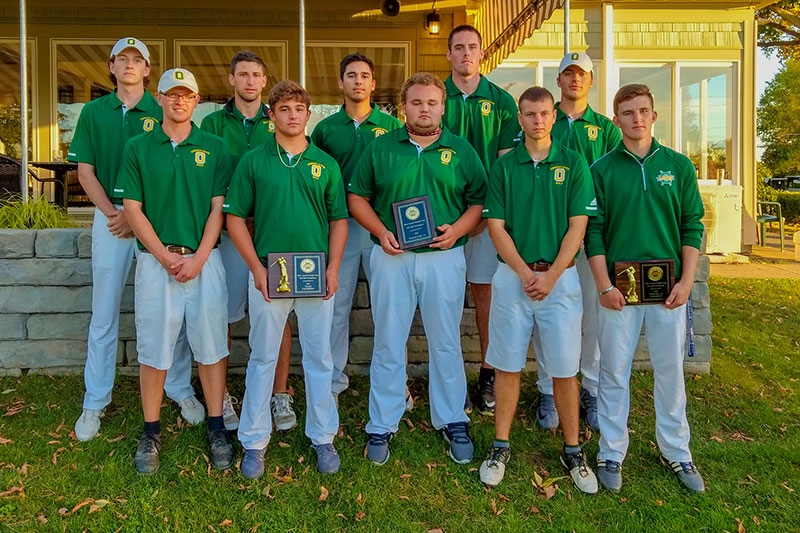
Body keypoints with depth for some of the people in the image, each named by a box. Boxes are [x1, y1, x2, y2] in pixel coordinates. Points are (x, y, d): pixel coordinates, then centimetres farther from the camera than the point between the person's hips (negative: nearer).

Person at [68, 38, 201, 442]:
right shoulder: (93, 112, 9)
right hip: (110, 217, 2)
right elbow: (85, 170, 6)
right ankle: (95, 402, 18)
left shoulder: (162, 113, 3)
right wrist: (110, 211, -7)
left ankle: (180, 389, 18)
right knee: (103, 315, 6)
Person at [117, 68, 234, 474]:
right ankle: (151, 432, 21)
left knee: (211, 345, 5)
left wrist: (198, 258, -10)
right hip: (155, 260, 0)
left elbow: (218, 208, 1)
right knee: (153, 349, 5)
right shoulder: (137, 148, 7)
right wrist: (165, 257, -9)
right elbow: (132, 209, 2)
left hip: (204, 259, 0)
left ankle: (216, 429, 18)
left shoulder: (214, 147, 6)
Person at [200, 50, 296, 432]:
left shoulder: (278, 123, 10)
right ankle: (220, 397, 18)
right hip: (229, 230, 0)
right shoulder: (213, 123, 8)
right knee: (222, 315, 3)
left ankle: (280, 395, 16)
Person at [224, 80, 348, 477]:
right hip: (267, 274, -1)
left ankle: (323, 437, 25)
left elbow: (339, 219, 9)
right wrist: (256, 267, -7)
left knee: (319, 358, 9)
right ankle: (254, 442, 22)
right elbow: (235, 217, 2)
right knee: (262, 358, 8)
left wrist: (334, 267, -3)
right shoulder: (253, 161, 3)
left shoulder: (325, 164, 7)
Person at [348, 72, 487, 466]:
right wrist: (380, 231, -8)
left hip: (444, 258, 0)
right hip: (392, 257, 0)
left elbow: (479, 201, 7)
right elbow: (357, 197, 8)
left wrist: (457, 230, -11)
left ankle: (452, 422, 25)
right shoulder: (380, 147, 6)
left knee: (446, 343, 9)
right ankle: (382, 426, 20)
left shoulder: (461, 150, 7)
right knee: (388, 343, 6)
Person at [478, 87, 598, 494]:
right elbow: (495, 226, 1)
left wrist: (551, 275, -10)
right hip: (512, 275, 1)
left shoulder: (573, 163, 4)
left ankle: (573, 451, 21)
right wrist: (524, 273, -9)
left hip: (560, 276, 0)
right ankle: (501, 446, 19)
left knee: (565, 369, 5)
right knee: (507, 366, 6)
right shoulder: (503, 166, 6)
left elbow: (577, 226, -2)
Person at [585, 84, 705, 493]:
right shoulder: (602, 170, 2)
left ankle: (676, 451, 28)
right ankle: (611, 452, 19)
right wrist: (603, 285, -9)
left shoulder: (678, 166, 6)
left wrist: (686, 281, -4)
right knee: (614, 372, 5)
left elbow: (692, 225, 5)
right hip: (619, 286, -1)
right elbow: (593, 230, -1)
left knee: (670, 370, 11)